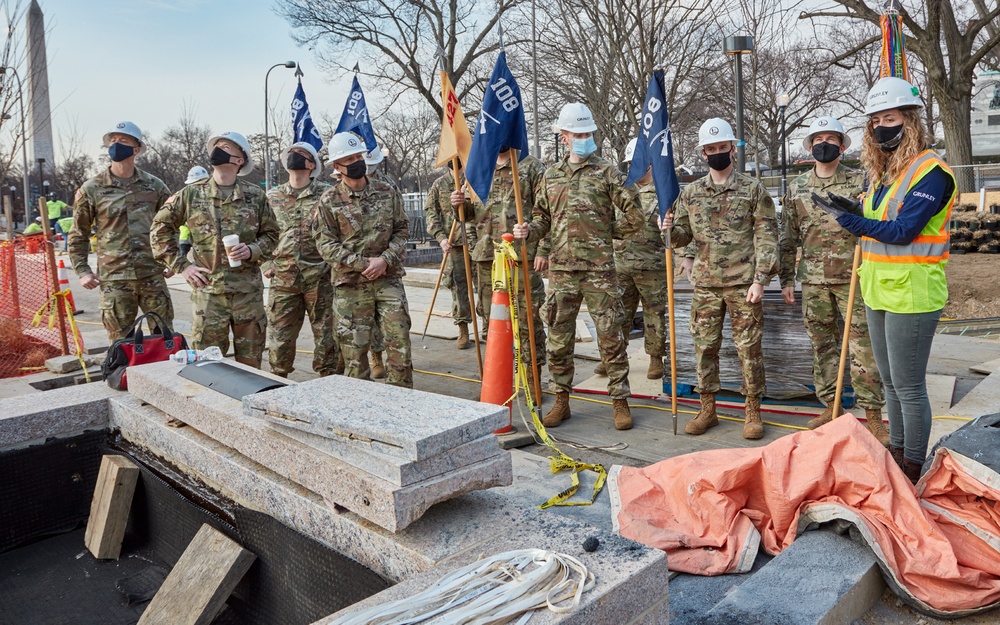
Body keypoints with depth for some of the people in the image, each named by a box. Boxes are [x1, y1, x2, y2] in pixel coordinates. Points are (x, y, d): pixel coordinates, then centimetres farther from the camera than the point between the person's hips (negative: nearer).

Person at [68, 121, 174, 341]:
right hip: (114, 279, -1)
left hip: (153, 276, 1)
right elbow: (78, 235, 10)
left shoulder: (154, 186, 6)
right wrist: (82, 271, 2)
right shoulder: (91, 189, 3)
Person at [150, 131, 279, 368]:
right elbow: (159, 229, 9)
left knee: (250, 363, 9)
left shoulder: (255, 195, 5)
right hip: (208, 291, 0)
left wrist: (252, 250, -9)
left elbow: (271, 234, 11)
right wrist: (181, 266, 1)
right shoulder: (191, 194, 3)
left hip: (249, 290, 1)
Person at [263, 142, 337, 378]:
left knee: (326, 340, 4)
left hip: (320, 280, -2)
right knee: (279, 342, 6)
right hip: (283, 280, 3)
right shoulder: (272, 197, 10)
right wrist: (267, 264, 9)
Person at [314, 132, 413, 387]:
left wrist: (385, 260, -10)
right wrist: (363, 264, -14)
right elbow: (326, 245, -5)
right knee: (354, 347, 3)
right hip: (350, 284, -1)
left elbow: (402, 231, 7)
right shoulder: (329, 200, -1)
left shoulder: (387, 192, 6)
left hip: (388, 278, 2)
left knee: (399, 341, -1)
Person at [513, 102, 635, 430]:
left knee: (610, 336, 1)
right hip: (562, 269, 3)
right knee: (559, 338, 8)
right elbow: (543, 219, 16)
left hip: (600, 268, -3)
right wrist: (528, 230, -4)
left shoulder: (606, 172, 3)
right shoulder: (550, 176, 13)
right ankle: (561, 401, 22)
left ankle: (620, 401, 13)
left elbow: (633, 208, -6)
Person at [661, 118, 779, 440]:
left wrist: (760, 280, -10)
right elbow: (683, 236, 13)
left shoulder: (753, 190, 0)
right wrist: (670, 229, -11)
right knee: (704, 346, 7)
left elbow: (767, 237, -2)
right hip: (705, 284, 3)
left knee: (749, 347, 2)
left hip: (743, 284, -3)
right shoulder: (690, 193, 9)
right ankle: (707, 409, 20)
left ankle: (753, 411, 15)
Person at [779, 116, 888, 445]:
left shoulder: (860, 182, 2)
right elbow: (788, 238, 11)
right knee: (822, 346, 10)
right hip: (813, 280, 3)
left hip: (853, 277, -3)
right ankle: (831, 408, 22)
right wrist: (786, 279, 9)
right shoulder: (796, 188, 9)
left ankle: (873, 416, 6)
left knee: (863, 347, -4)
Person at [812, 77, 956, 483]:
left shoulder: (931, 171, -13)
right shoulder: (882, 172, 13)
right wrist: (855, 212, -1)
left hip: (912, 295, -9)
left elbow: (903, 231, -20)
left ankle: (913, 470, 13)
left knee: (908, 385, 0)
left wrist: (850, 220, -20)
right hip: (879, 293, 9)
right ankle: (896, 452, 32)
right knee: (890, 382, 18)